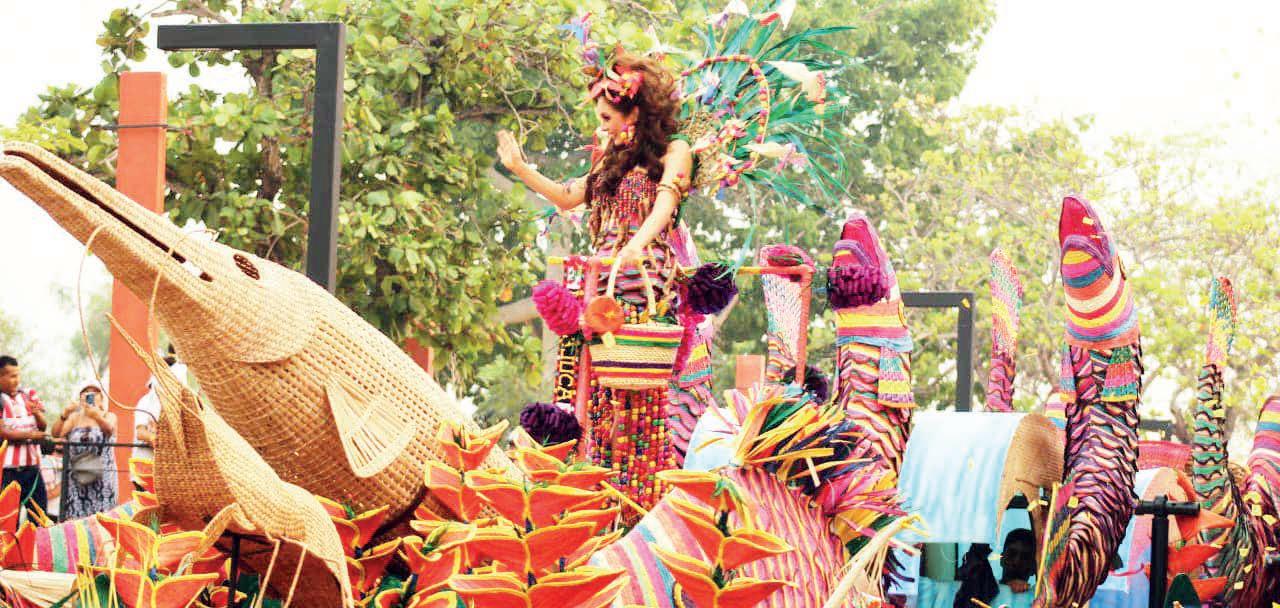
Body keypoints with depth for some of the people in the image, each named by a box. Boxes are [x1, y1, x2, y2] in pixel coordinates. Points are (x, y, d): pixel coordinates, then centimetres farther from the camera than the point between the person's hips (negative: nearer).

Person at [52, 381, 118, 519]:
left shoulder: (108, 416, 8)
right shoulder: (75, 417, 13)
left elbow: (109, 428, -16)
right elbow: (56, 433, -1)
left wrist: (96, 416, -37)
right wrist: (64, 415, -20)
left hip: (101, 475, -2)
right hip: (76, 475, 2)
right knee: (74, 517, -7)